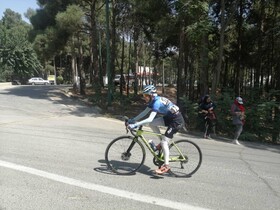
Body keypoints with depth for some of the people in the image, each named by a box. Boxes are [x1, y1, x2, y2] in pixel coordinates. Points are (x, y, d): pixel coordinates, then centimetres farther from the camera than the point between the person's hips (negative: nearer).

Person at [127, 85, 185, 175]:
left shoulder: (157, 102, -25)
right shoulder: (153, 101, 3)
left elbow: (150, 119, -34)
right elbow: (144, 112, 7)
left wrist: (135, 125, -35)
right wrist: (133, 120, 0)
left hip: (177, 121, -9)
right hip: (169, 117, 9)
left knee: (164, 142, -11)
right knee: (152, 124, 0)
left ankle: (166, 165, -3)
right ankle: (163, 142, 13)